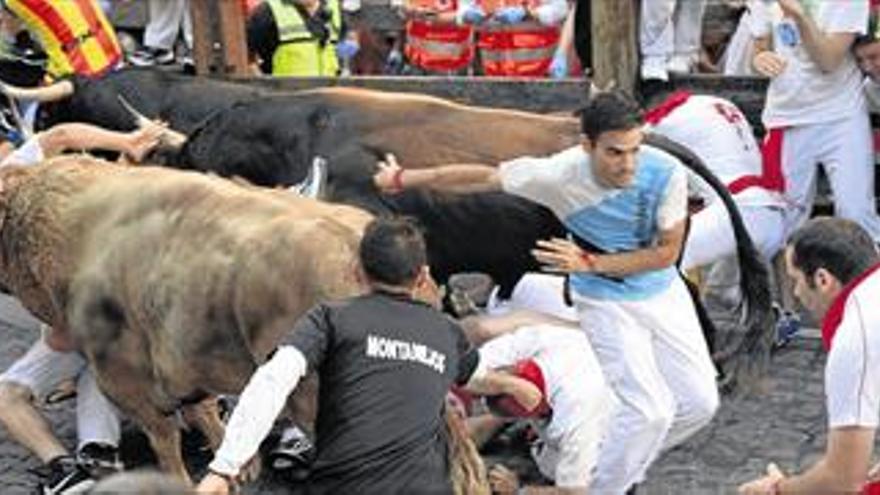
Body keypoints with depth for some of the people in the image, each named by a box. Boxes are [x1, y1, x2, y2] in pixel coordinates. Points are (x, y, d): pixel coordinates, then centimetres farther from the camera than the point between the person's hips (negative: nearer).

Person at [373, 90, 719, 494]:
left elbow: (667, 251, -14)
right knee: (650, 411, -17)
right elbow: (483, 178, -14)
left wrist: (591, 263, -23)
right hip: (605, 301, -3)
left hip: (662, 291, 4)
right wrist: (402, 178, -3)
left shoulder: (666, 173, -25)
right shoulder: (560, 175, -28)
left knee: (700, 403, 4)